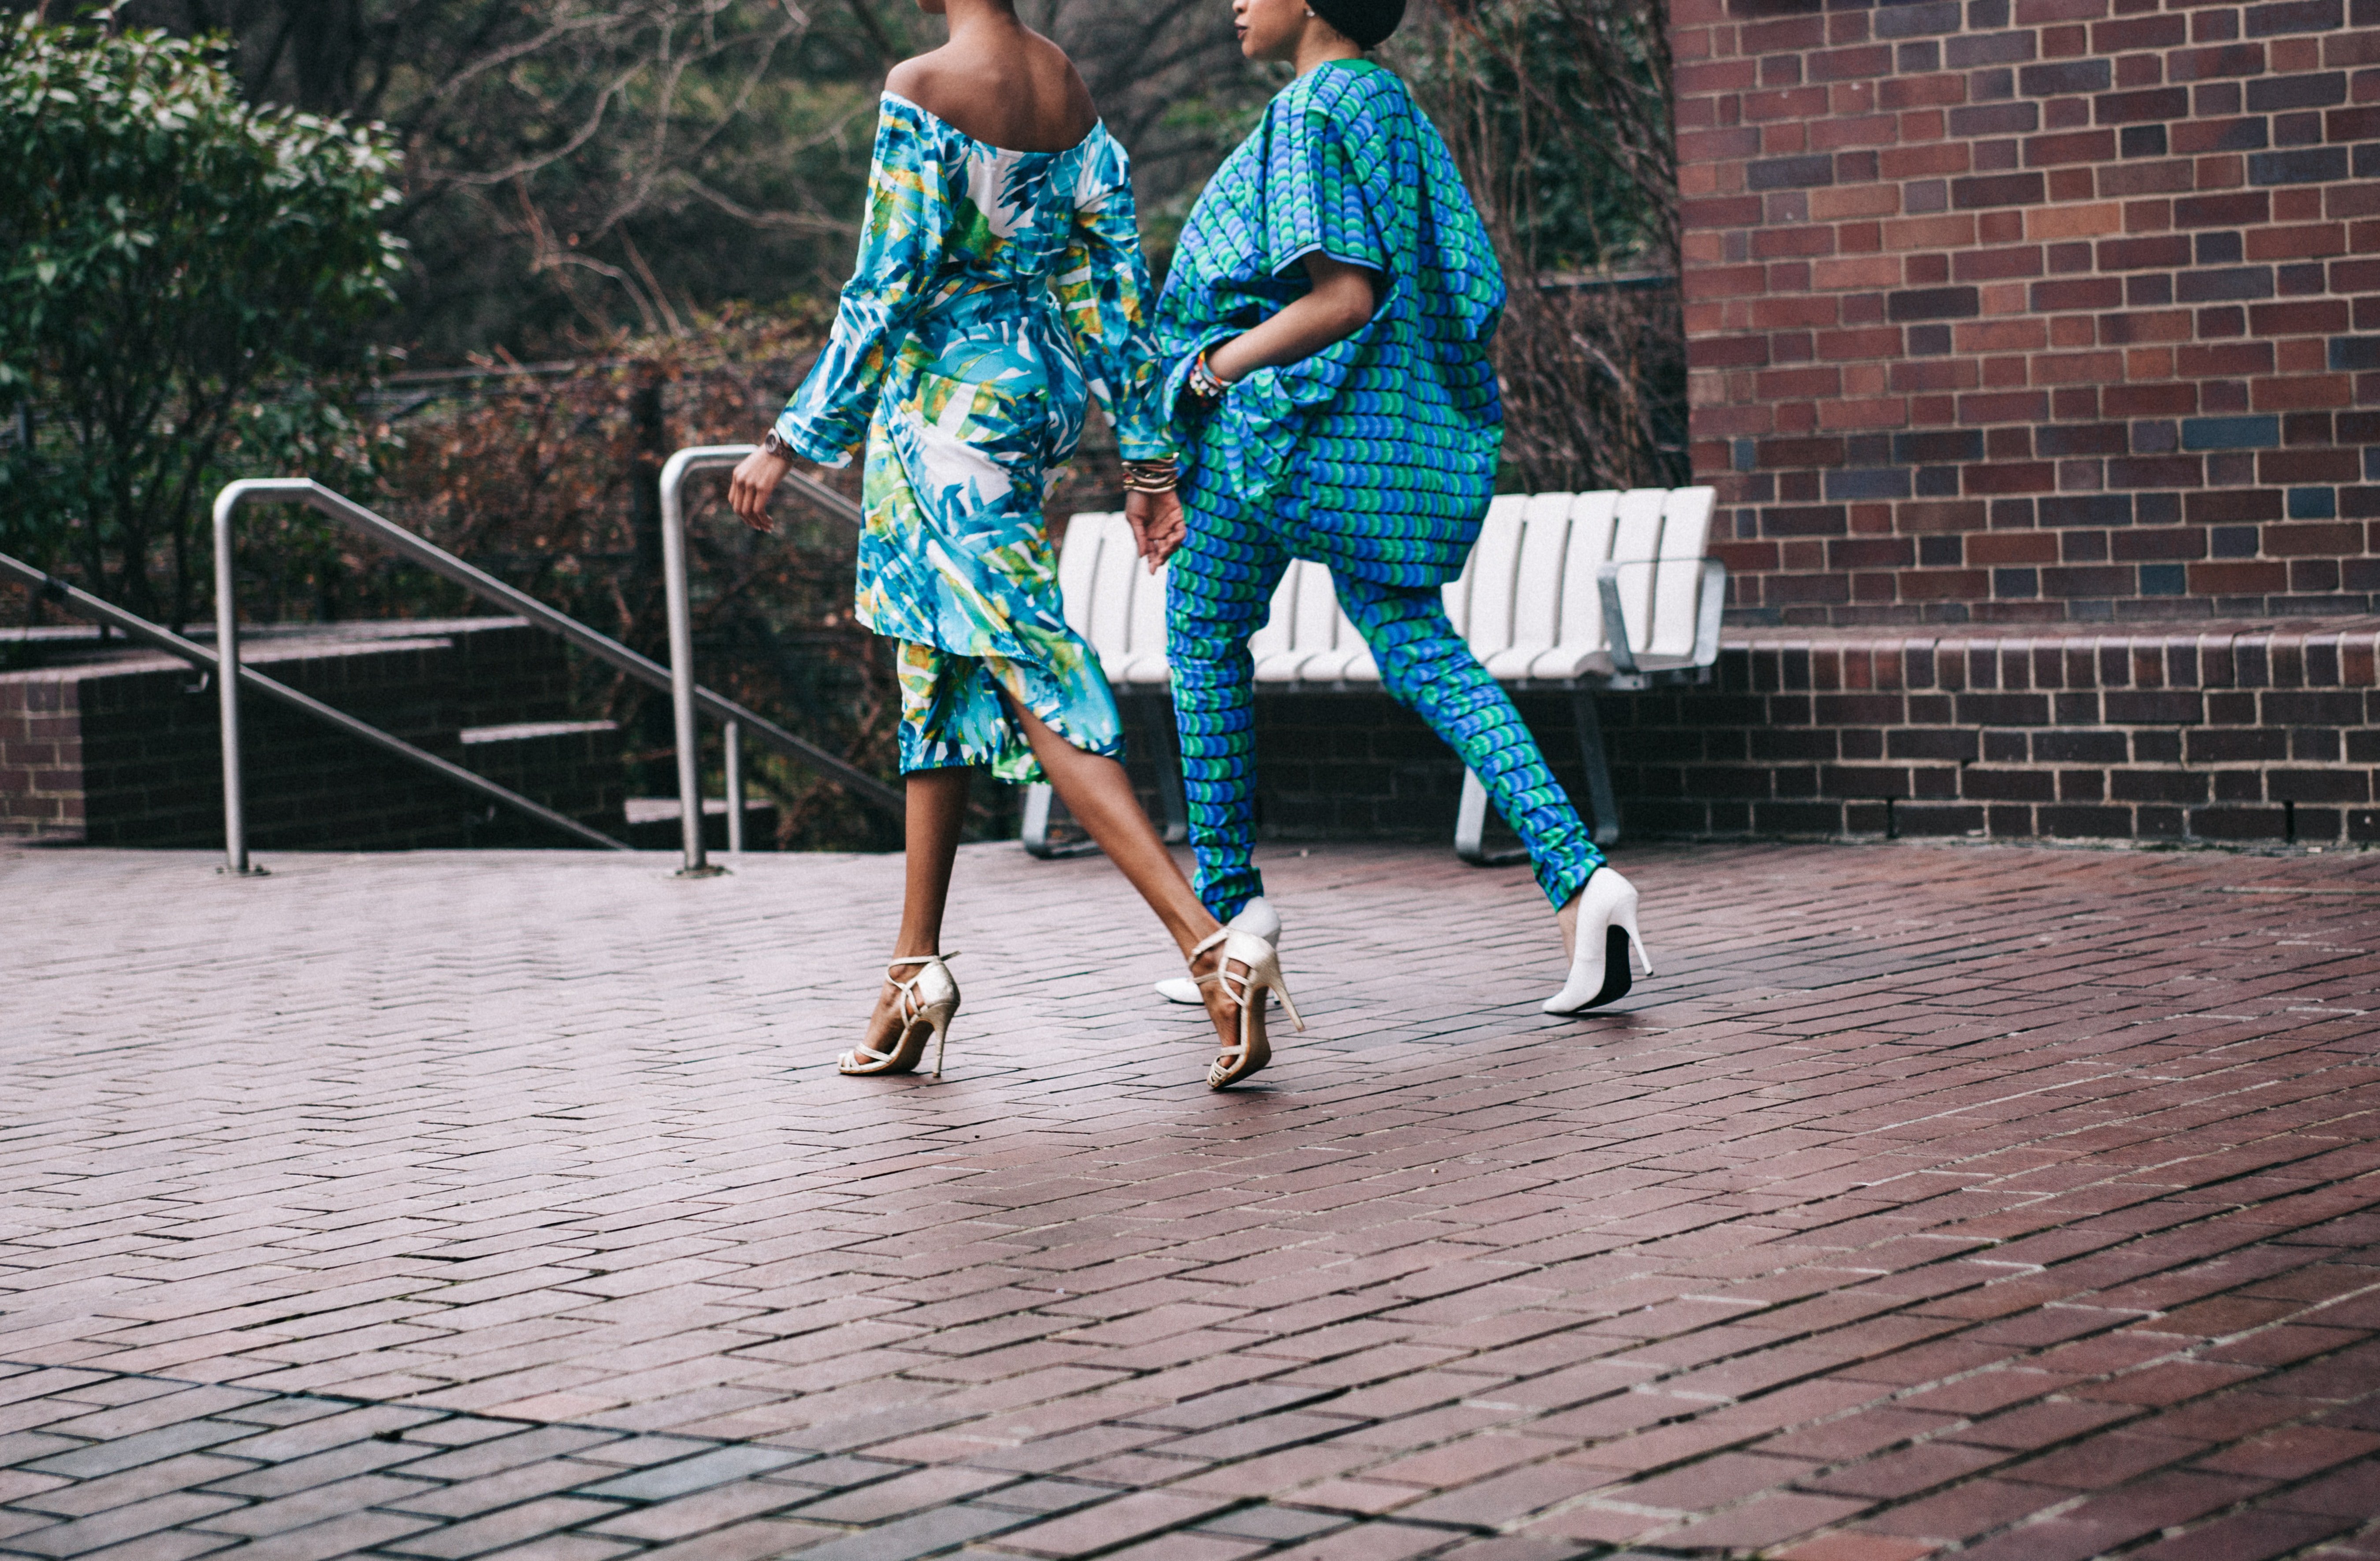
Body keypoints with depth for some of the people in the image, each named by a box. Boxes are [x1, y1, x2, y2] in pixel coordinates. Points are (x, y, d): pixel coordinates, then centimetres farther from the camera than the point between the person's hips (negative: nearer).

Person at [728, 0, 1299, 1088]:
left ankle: (1211, 944, -22)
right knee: (943, 670, 17)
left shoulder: (921, 91, -14)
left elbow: (887, 288, -15)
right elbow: (1117, 277, 8)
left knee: (1033, 679, -10)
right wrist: (1146, 456, 11)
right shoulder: (1070, 89, 7)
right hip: (1046, 388, 8)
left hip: (949, 398, -8)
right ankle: (916, 966, 24)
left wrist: (791, 440, -7)